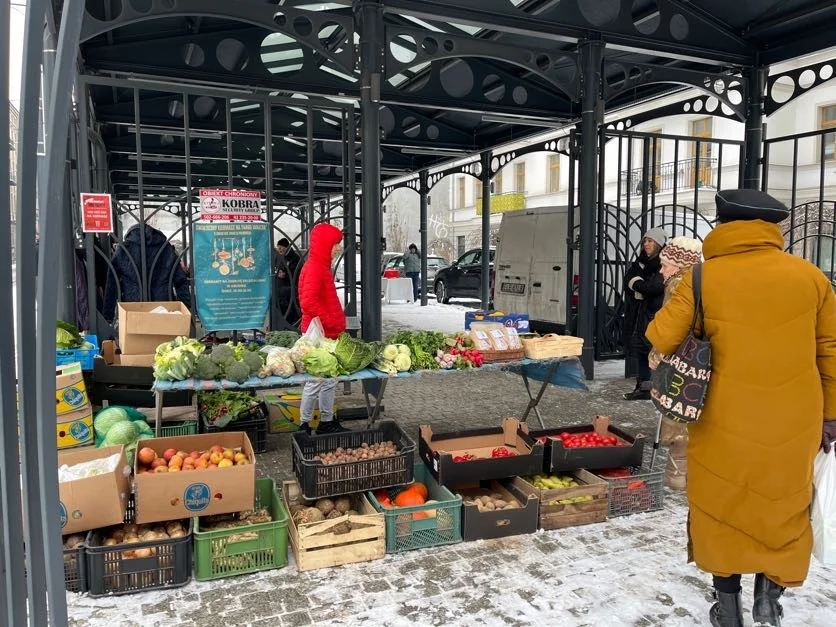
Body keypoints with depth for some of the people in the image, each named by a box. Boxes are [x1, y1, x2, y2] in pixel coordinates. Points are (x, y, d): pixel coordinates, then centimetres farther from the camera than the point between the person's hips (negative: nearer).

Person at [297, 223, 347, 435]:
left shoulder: (321, 266, 15)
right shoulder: (314, 268, -17)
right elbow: (308, 301, -28)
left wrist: (337, 322, 14)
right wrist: (332, 322, -19)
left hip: (328, 333, 10)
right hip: (320, 334, -10)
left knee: (329, 379, 15)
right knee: (316, 381, -2)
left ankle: (327, 422, 24)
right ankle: (305, 426, 9)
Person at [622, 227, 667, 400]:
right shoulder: (642, 262, 17)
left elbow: (656, 287, -20)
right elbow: (628, 280, 5)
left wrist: (638, 286, -6)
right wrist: (644, 287, -11)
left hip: (656, 315, -8)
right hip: (639, 315, 8)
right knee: (640, 351, 11)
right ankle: (643, 388, 19)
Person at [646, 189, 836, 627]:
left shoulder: (703, 279, -11)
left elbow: (662, 339, -9)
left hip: (726, 424, -2)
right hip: (793, 424, 2)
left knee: (723, 509, 15)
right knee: (783, 509, 23)